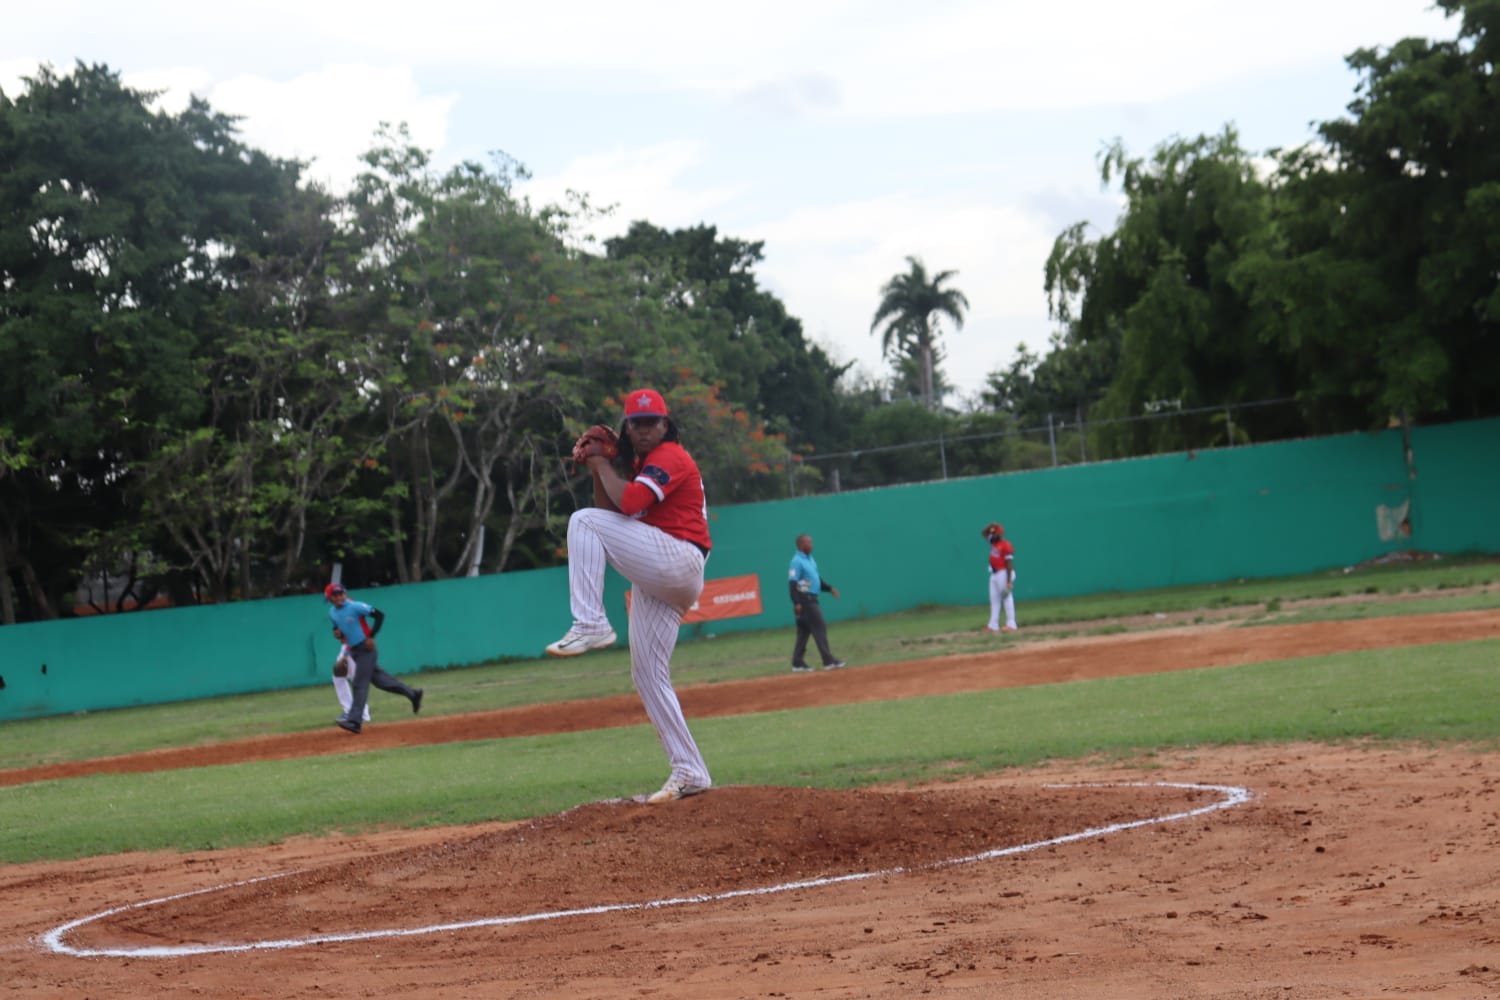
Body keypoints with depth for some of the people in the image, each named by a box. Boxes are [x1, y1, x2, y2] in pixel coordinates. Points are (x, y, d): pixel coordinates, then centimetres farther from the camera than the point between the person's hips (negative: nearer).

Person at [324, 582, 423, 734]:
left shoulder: (355, 607, -16)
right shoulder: (332, 613, 6)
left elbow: (380, 615, -14)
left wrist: (371, 637, -17)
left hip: (365, 649, -8)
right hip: (353, 651, 8)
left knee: (359, 684, -11)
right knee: (378, 678, 13)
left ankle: (354, 721, -13)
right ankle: (412, 694, 26)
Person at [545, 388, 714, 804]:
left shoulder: (670, 457, -5)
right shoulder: (641, 466, 24)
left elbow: (628, 504, -20)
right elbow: (612, 511, 19)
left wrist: (602, 465, -7)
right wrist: (595, 469, 9)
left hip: (677, 563, -10)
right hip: (656, 580, 10)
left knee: (584, 521, -17)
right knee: (647, 674, 8)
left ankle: (590, 625, -25)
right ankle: (690, 773, 8)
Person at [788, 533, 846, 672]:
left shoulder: (810, 559, 15)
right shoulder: (797, 561, -14)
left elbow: (817, 579, 23)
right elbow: (792, 583, -20)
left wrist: (830, 588, 12)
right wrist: (796, 603, -26)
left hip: (811, 599, 10)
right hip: (804, 600, -10)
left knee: (804, 632, 10)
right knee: (820, 627, -9)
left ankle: (798, 663, 13)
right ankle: (828, 661, -8)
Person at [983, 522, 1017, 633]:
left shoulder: (1006, 546, -15)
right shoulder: (994, 543, 11)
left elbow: (1009, 564, -18)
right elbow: (984, 533, 22)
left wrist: (1009, 581, -21)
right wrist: (990, 526, 1)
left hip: (1003, 573, -10)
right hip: (994, 574, 10)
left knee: (1007, 598, -7)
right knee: (994, 599, 9)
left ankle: (1011, 624, -5)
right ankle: (993, 625, 11)